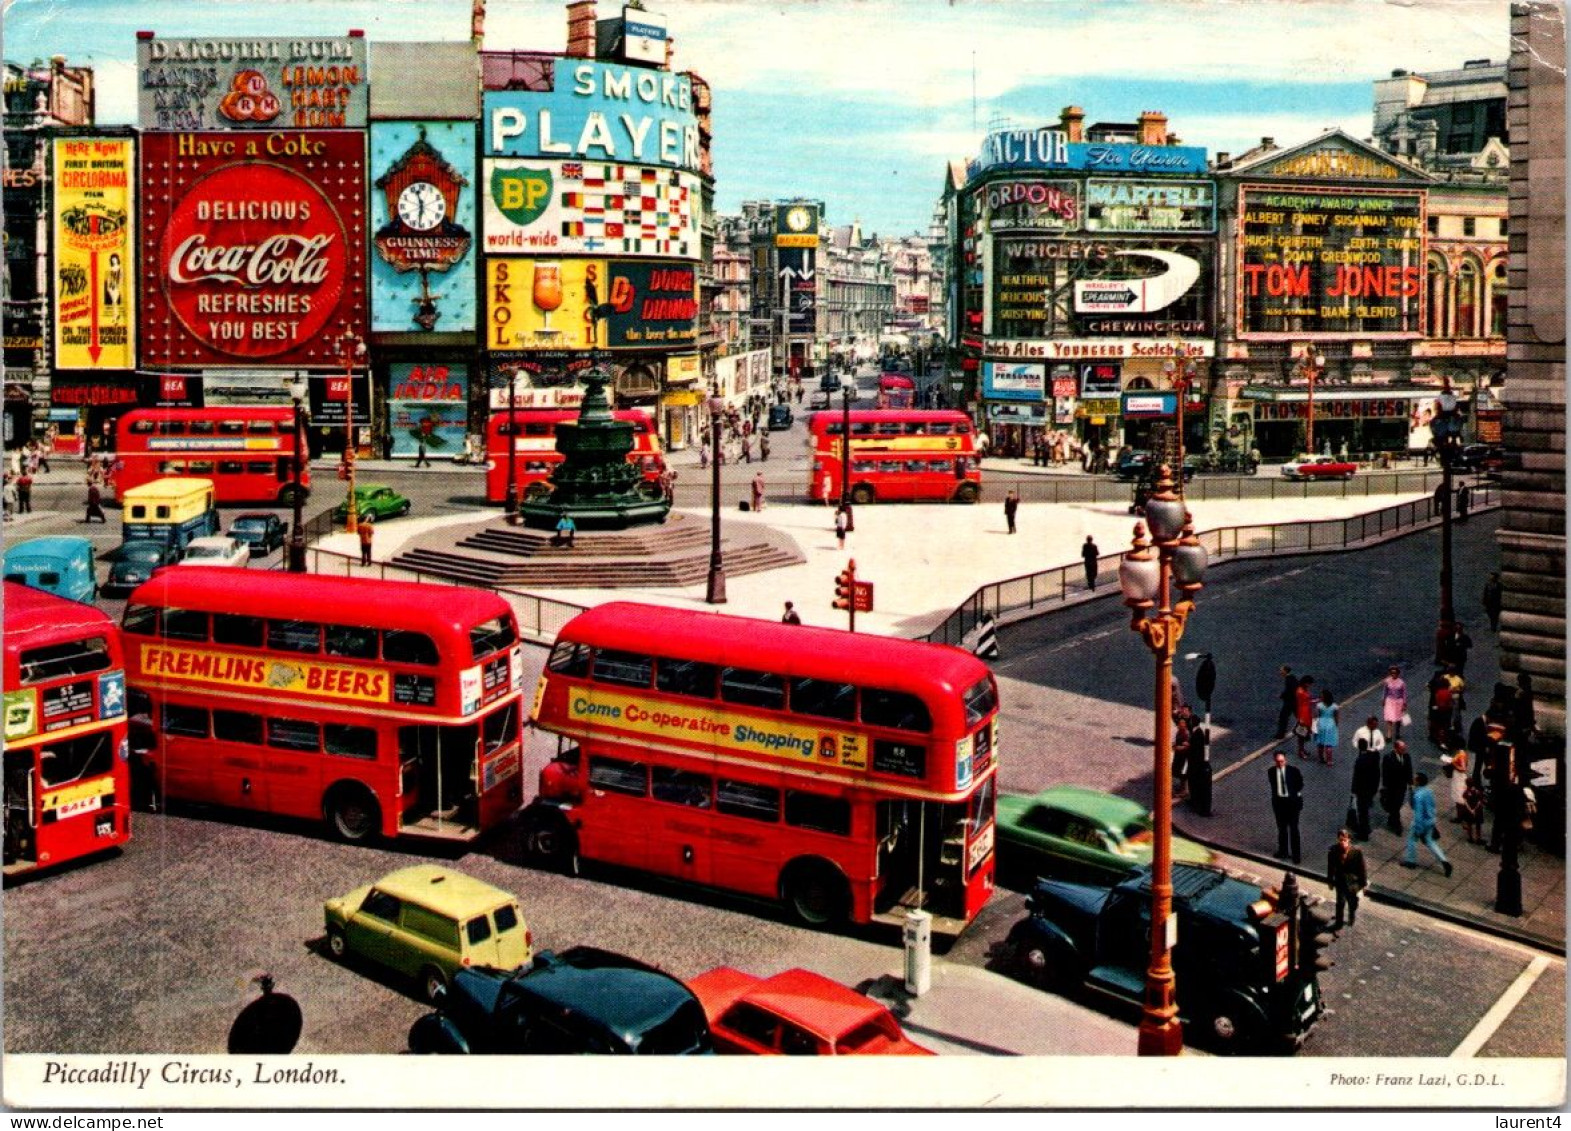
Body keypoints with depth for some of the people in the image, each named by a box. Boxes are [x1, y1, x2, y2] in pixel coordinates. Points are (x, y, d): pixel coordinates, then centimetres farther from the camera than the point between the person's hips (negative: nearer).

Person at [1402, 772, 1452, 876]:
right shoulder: (1429, 791, -3)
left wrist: (1418, 829, -19)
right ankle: (1444, 861, 10)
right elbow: (1432, 806, 10)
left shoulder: (1418, 796, -29)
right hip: (1430, 821, 7)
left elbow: (1418, 813, -26)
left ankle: (1410, 861, 31)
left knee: (1412, 839, 16)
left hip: (1421, 822, -7)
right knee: (1430, 842, 19)